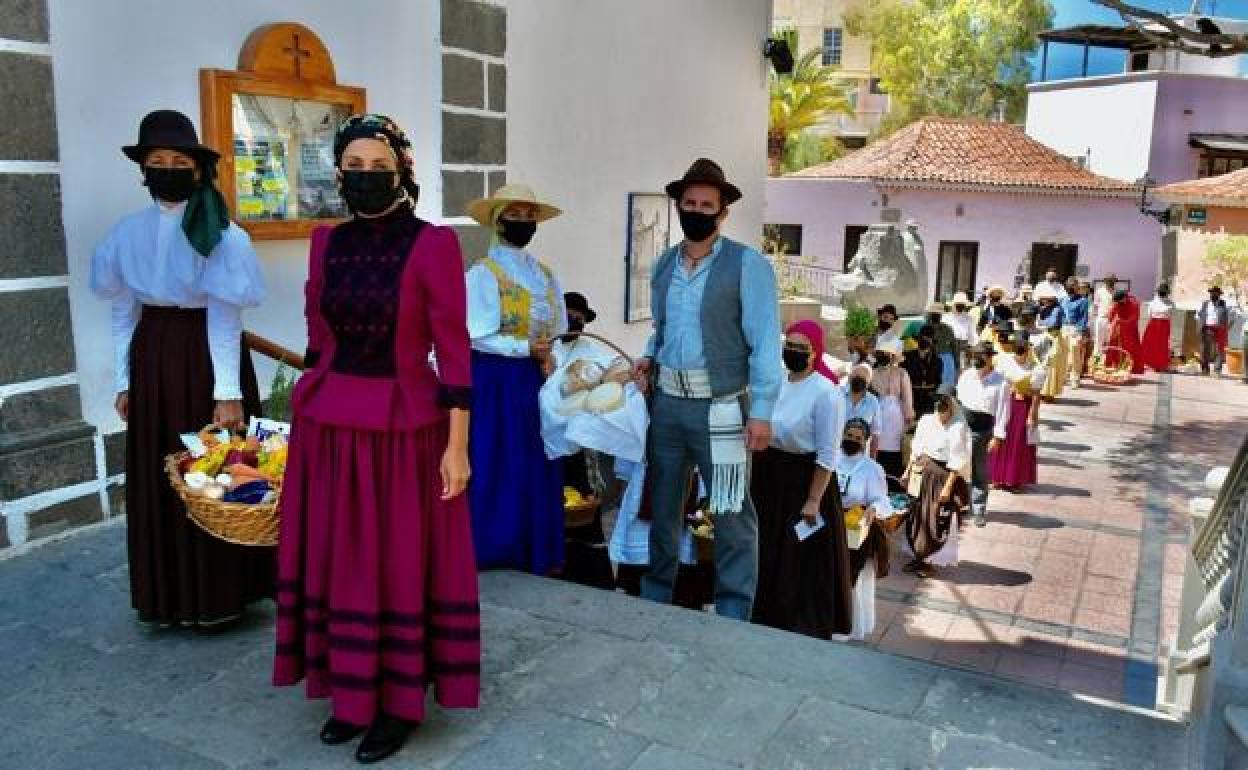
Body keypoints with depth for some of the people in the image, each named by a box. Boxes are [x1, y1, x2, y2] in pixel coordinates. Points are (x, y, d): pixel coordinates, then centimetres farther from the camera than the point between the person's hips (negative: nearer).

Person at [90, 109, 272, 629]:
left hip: (207, 357, -4)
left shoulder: (220, 234, -9)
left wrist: (228, 392, -16)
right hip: (152, 361, 4)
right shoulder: (129, 232, 5)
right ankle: (166, 596, 23)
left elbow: (225, 318, -12)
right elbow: (123, 312, 11)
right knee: (156, 478, 9)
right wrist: (124, 381, 9)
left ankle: (217, 598, 16)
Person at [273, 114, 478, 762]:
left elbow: (453, 350, -10)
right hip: (330, 423, 5)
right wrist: (307, 416, 14)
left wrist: (457, 446, -13)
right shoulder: (326, 243, 6)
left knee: (402, 563, 6)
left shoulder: (433, 244, -9)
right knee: (338, 561, 13)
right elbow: (318, 340, 12)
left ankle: (401, 703, 23)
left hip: (404, 424, -5)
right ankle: (352, 693, 31)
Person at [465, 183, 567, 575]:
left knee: (537, 471, 9)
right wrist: (527, 349, -18)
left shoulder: (545, 275, 11)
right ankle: (494, 560, 11)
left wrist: (551, 359, -6)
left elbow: (556, 333, 13)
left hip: (536, 382, 6)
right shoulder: (482, 274, -7)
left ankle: (537, 558, 21)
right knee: (496, 471, -2)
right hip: (495, 382, -6)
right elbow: (478, 336, -14)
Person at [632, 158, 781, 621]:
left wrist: (761, 411, -16)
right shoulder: (663, 265, 12)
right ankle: (653, 600, 31)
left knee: (731, 515, 0)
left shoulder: (748, 265, -8)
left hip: (720, 407, -6)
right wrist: (650, 358, 4)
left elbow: (765, 341, -11)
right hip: (666, 402, 6)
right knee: (661, 505, 16)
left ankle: (732, 617, 11)